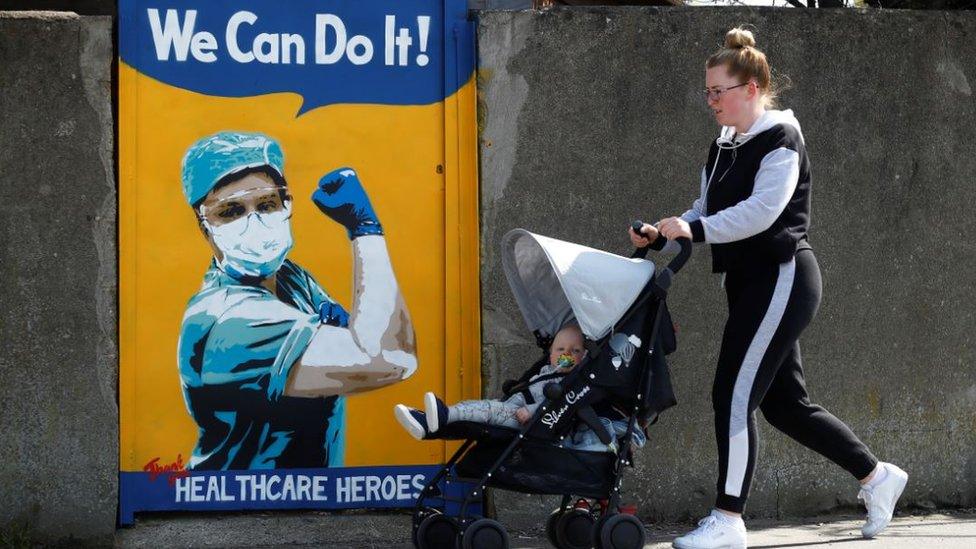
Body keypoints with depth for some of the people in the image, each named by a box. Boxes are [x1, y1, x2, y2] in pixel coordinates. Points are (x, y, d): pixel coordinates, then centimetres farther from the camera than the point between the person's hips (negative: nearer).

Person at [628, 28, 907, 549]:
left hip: (781, 279, -9)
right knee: (784, 403, 12)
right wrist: (660, 236, -6)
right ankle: (877, 477, 25)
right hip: (748, 282, 9)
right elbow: (704, 214, 12)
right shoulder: (723, 149, 15)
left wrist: (694, 229, -32)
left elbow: (760, 211, -24)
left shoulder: (780, 140, -11)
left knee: (733, 396, -12)